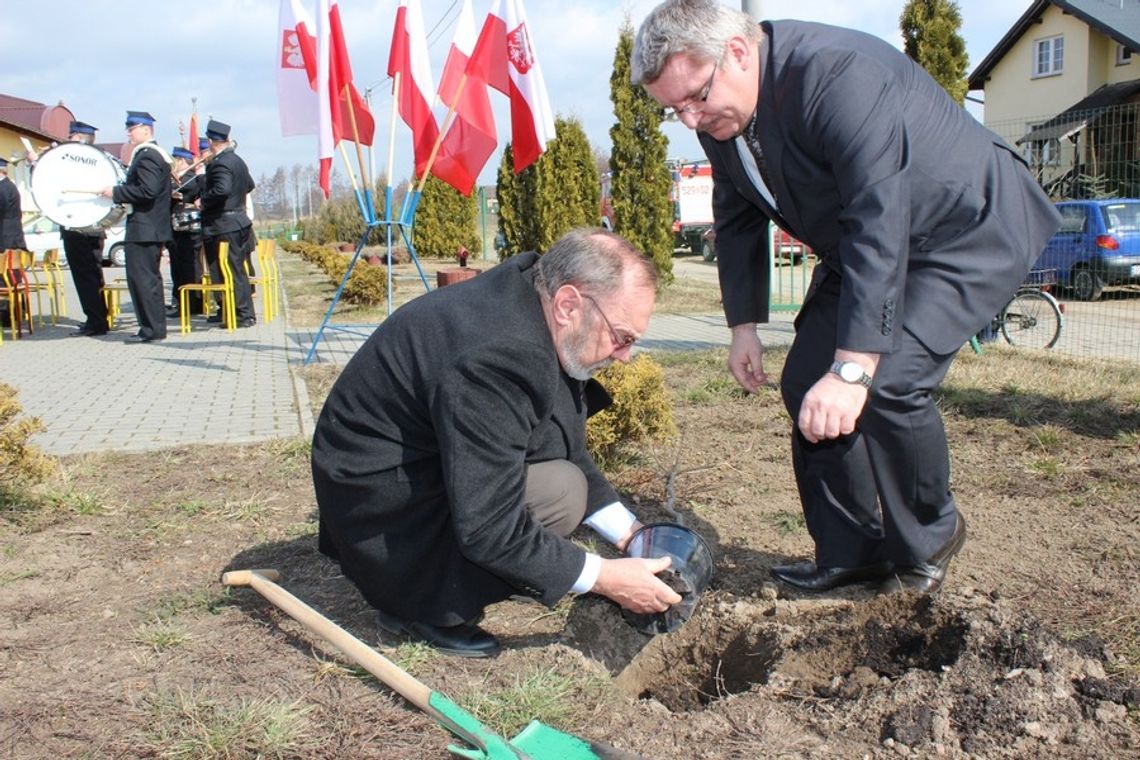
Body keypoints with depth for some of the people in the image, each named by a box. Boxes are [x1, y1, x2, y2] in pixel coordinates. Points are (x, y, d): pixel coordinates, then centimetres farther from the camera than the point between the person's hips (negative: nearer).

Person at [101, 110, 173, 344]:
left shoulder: (146, 156, -14)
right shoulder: (158, 154, 18)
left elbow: (147, 190, -25)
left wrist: (116, 192, -16)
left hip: (143, 229, -11)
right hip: (155, 228, 11)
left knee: (141, 277, -9)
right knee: (150, 278, 14)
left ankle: (152, 329, -7)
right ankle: (154, 327, 19)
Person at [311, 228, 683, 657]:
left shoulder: (523, 297, -3)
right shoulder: (494, 356, -32)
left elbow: (568, 451, 9)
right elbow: (487, 530, -29)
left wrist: (627, 531, 3)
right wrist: (603, 578, -20)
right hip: (382, 496, -10)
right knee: (559, 491, -21)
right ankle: (419, 605, -3)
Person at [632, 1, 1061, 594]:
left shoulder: (837, 75, -33)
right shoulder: (716, 117, -6)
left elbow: (880, 226, -38)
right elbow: (737, 222, 8)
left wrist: (853, 369, -40)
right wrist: (744, 325, 5)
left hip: (970, 231, -8)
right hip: (856, 248, 8)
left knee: (889, 379, -25)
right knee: (805, 384, -1)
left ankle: (929, 538, 2)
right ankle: (850, 551, 14)